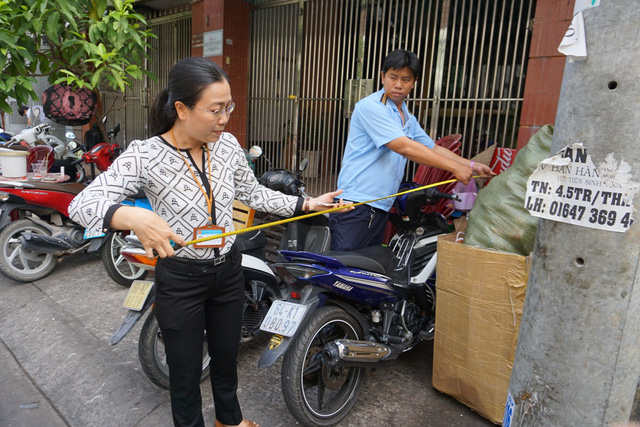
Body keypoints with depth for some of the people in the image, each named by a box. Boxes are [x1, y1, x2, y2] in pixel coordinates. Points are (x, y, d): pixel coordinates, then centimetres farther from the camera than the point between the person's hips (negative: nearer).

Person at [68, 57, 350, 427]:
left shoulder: (228, 145, -6)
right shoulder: (145, 156, -20)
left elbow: (253, 193, 6)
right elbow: (81, 204, -25)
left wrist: (307, 204, 0)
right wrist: (132, 217, -46)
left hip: (228, 271, 5)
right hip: (180, 279, -4)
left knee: (227, 355, 25)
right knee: (185, 371, 15)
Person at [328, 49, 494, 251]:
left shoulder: (408, 119, 19)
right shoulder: (370, 106, -10)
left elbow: (433, 149, 25)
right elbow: (404, 147, -17)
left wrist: (470, 165, 14)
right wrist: (454, 168, -13)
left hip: (381, 208, 8)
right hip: (356, 203, -8)